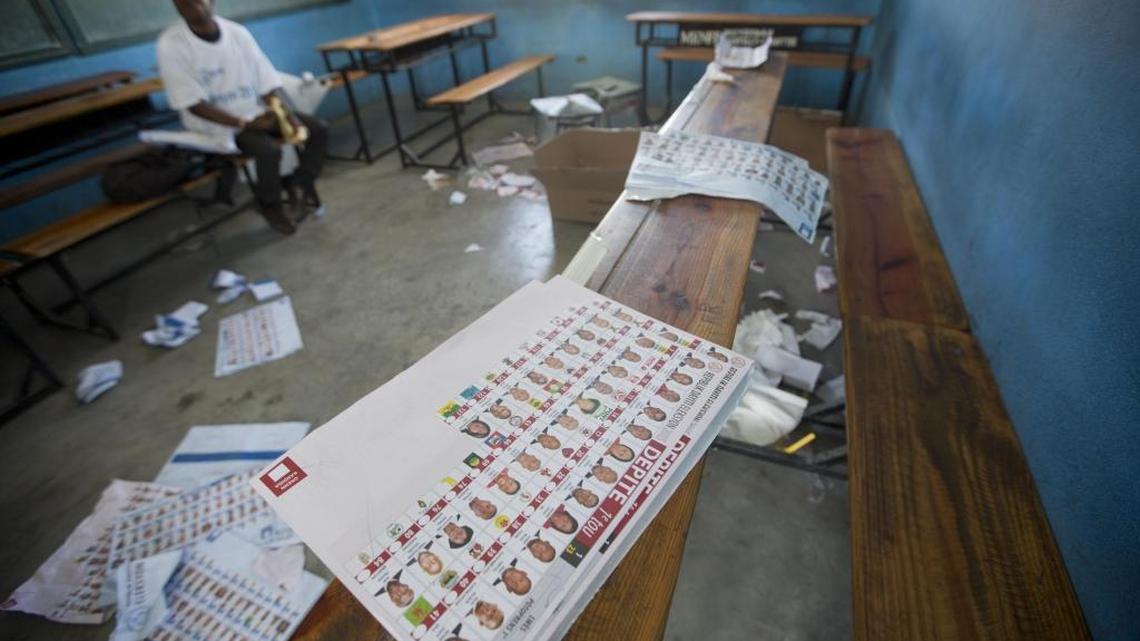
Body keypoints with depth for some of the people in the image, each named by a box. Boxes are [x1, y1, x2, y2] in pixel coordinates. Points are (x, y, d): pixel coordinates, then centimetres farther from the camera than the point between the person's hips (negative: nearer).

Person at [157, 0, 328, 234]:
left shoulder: (237, 32, -3)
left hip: (257, 111, 5)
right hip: (216, 123, -5)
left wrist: (288, 117, -18)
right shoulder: (170, 45, -14)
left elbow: (267, 83, -1)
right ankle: (269, 203, -4)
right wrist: (245, 124, -26)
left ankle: (303, 183, 10)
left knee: (317, 129, -10)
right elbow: (193, 104, -16)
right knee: (269, 150, -32)